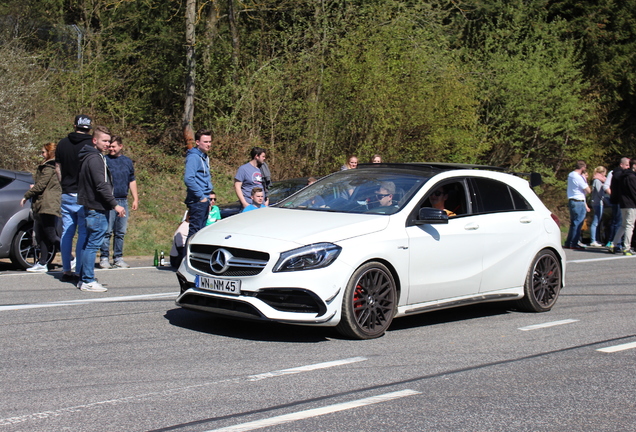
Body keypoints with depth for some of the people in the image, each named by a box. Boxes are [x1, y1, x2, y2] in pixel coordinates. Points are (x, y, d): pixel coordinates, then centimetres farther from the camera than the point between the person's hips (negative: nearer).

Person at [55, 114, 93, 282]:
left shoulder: (62, 144, 7)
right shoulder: (91, 144, -8)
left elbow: (58, 168, 14)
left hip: (66, 194, 5)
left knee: (66, 233, 8)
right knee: (83, 234, -1)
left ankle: (66, 271, 11)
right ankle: (80, 272, -3)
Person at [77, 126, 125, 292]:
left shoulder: (90, 157, 17)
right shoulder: (95, 158, -14)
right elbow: (101, 186, -20)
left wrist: (111, 204, 20)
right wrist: (115, 205, -18)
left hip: (92, 207, 11)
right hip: (96, 209, -11)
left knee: (89, 244, 13)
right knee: (93, 244, -6)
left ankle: (84, 279, 19)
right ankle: (88, 281, -3)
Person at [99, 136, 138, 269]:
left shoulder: (128, 161, 14)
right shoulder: (104, 160, 1)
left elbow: (132, 181, 20)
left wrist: (135, 198, 15)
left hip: (123, 201, 4)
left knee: (120, 232, 7)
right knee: (107, 231, -6)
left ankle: (118, 258, 14)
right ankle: (104, 258, 1)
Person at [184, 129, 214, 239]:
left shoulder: (205, 157, 17)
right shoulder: (193, 157, -13)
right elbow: (188, 179, -23)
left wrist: (208, 198, 15)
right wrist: (201, 197, -19)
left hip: (204, 200, 9)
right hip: (197, 201, -9)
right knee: (195, 230, -8)